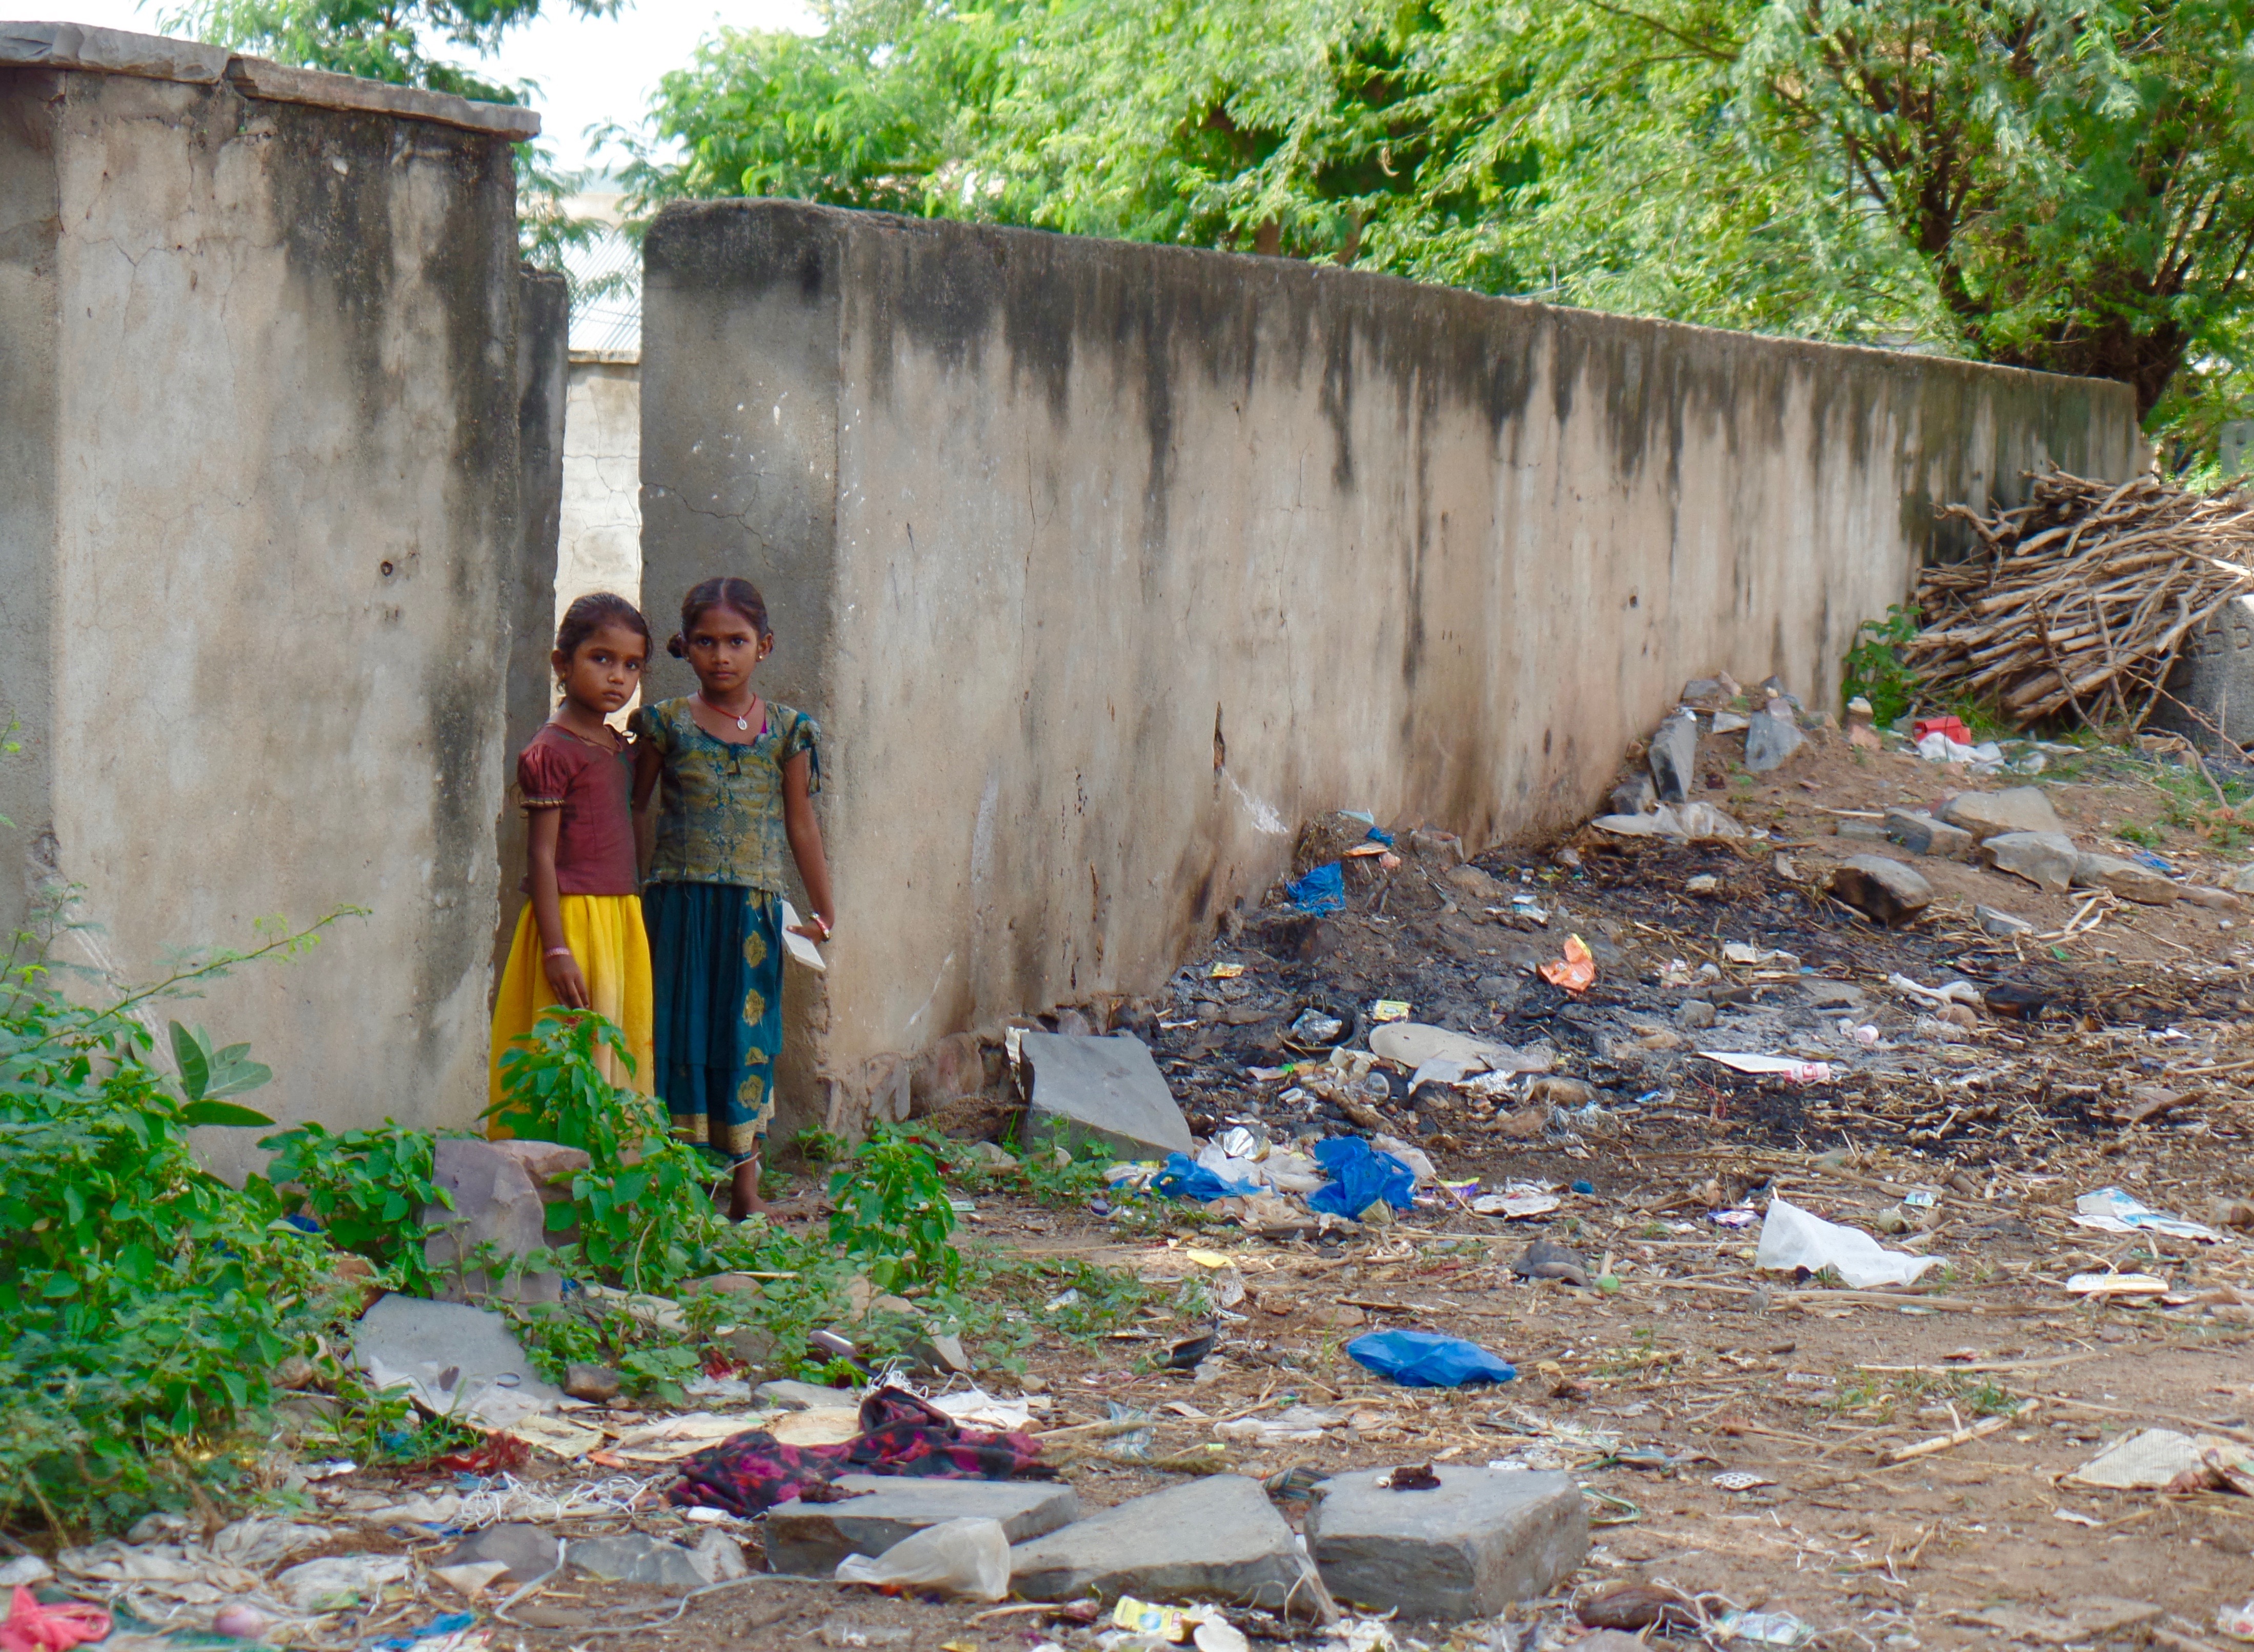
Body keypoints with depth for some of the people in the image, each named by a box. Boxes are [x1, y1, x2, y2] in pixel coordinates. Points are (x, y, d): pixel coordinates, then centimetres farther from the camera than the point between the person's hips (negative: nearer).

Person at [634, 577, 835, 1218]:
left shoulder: (787, 731, 5)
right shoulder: (667, 723, 0)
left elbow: (800, 823, 12)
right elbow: (636, 809, 9)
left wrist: (824, 910, 15)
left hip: (754, 908, 1)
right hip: (678, 904, -1)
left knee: (747, 1042, 6)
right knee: (679, 1037, 0)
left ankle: (746, 1187, 14)